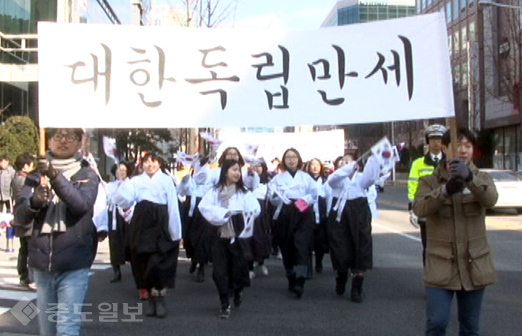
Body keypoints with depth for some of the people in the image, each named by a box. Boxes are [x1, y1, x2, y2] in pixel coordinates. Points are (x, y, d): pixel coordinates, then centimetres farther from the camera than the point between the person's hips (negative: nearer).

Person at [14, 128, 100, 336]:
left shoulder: (87, 175, 3)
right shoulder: (37, 175, 9)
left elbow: (83, 204, -18)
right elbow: (19, 215, -1)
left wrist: (56, 177, -30)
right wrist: (35, 201, -23)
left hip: (74, 266, -3)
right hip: (42, 264, 3)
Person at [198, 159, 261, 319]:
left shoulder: (244, 192, 3)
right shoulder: (215, 191, 2)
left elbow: (255, 209, -8)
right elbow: (203, 206, -11)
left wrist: (238, 214, -16)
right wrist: (223, 213, -17)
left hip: (239, 236, 0)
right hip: (219, 236, 0)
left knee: (238, 269, 6)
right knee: (219, 271, -1)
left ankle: (237, 292, 38)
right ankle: (224, 304, 11)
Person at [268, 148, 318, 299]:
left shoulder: (306, 177, 15)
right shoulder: (278, 178, 13)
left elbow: (314, 194, 9)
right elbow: (273, 198, 4)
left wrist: (304, 200, -9)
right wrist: (276, 196, -17)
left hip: (303, 214, -1)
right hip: (285, 215, 1)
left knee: (301, 246, -14)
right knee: (287, 248, 4)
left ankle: (299, 282, -19)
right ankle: (291, 279, 21)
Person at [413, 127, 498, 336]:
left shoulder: (482, 179, 7)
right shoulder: (430, 181, 3)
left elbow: (490, 199, -17)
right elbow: (419, 208, -18)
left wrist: (469, 177, -37)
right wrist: (445, 190, -36)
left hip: (474, 264, 2)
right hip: (441, 265, -2)